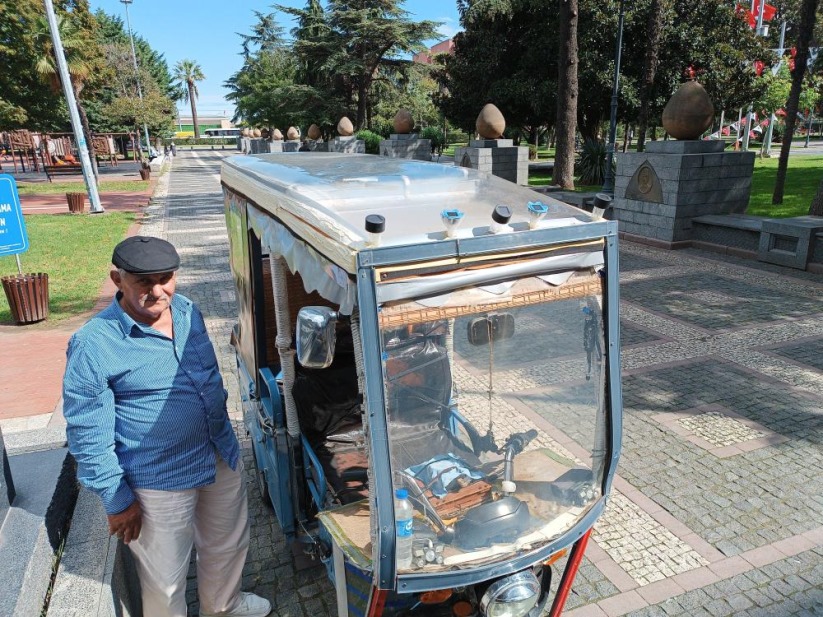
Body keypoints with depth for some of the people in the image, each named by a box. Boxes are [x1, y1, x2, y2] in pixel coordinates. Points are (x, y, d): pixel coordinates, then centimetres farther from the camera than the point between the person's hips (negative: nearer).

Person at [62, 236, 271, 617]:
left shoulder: (187, 311, -3)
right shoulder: (93, 344, -21)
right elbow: (88, 436, -15)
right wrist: (117, 501, -11)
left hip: (222, 457, 7)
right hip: (160, 484, -6)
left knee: (229, 544, 27)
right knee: (166, 578, 16)